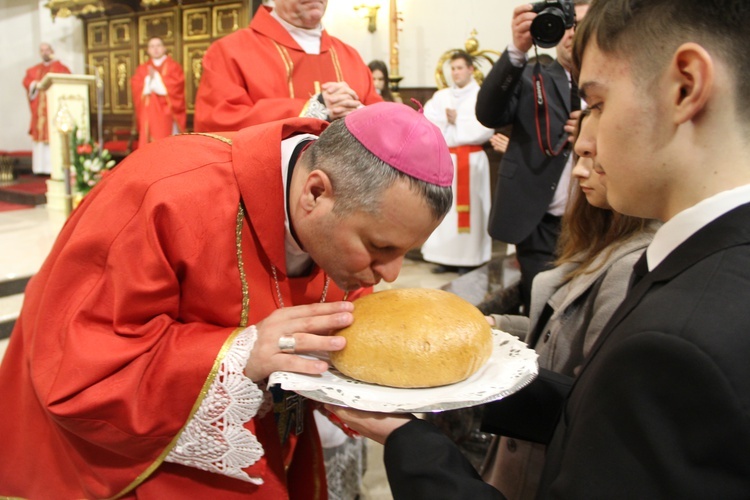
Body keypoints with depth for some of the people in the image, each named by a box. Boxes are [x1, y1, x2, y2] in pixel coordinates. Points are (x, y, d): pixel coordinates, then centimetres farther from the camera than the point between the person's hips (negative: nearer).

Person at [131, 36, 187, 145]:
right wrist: (149, 79, -11)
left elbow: (175, 87, -10)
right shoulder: (142, 69, 16)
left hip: (167, 115, -3)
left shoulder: (174, 66, 6)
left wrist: (156, 77, -10)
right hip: (148, 116, 3)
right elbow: (136, 89, 2)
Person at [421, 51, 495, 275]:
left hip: (471, 160, -4)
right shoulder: (441, 96, 15)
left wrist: (456, 122, -8)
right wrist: (449, 120, -10)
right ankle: (446, 258, 6)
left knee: (467, 207, -4)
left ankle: (468, 259, 1)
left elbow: (486, 129, -12)